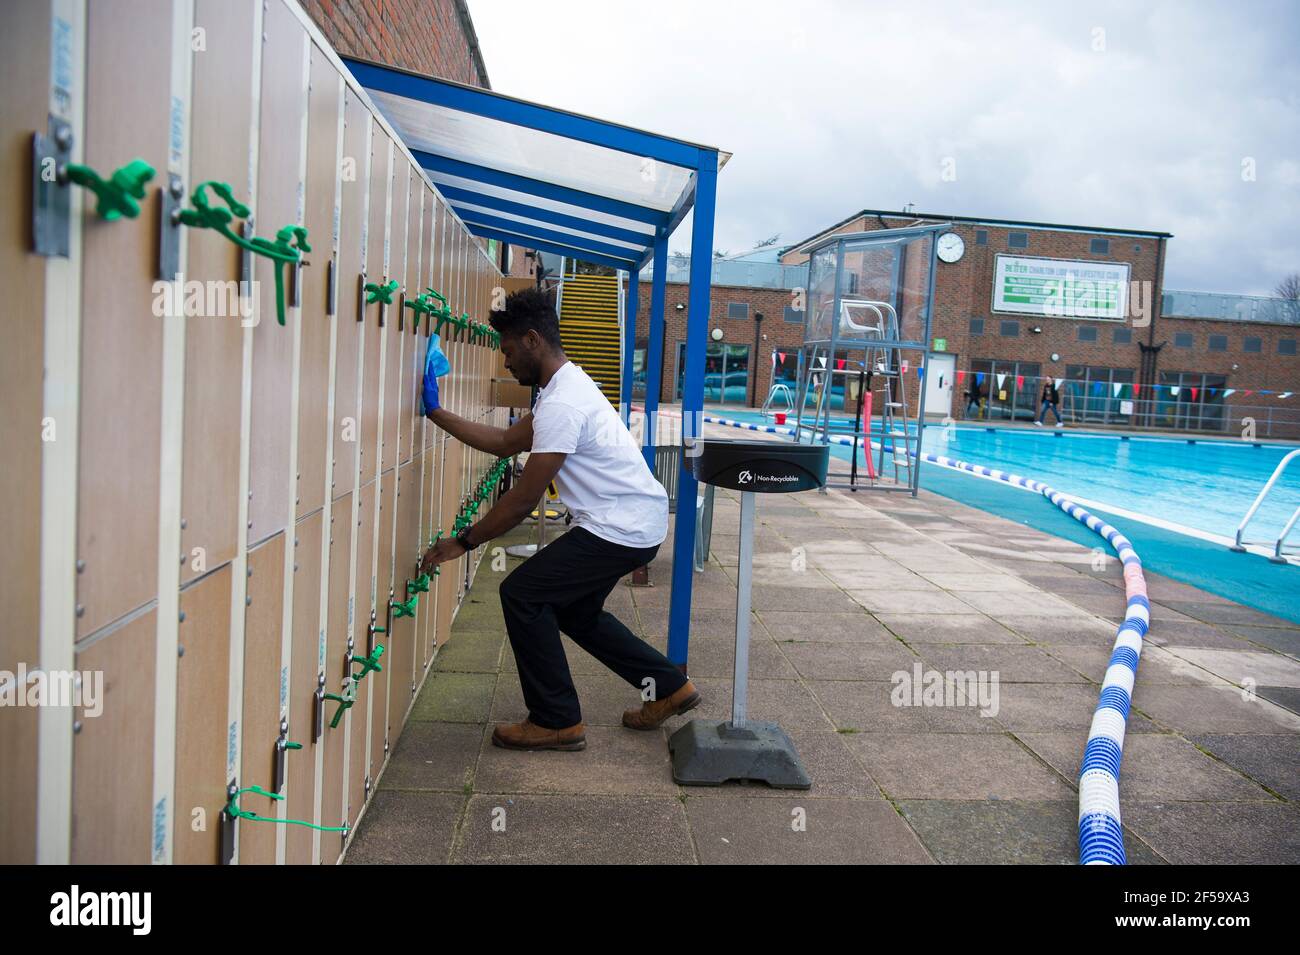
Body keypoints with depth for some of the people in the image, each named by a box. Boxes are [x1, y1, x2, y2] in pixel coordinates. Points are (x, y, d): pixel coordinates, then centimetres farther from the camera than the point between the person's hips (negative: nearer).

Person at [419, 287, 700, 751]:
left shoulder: (562, 404, -21)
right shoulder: (565, 387, 13)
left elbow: (522, 500, -19)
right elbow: (504, 442, 19)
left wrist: (462, 542, -9)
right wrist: (436, 413, 17)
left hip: (622, 528, -11)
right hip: (637, 522, 11)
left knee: (523, 594, -6)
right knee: (571, 608, 22)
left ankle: (557, 721, 3)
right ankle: (669, 687, 29)